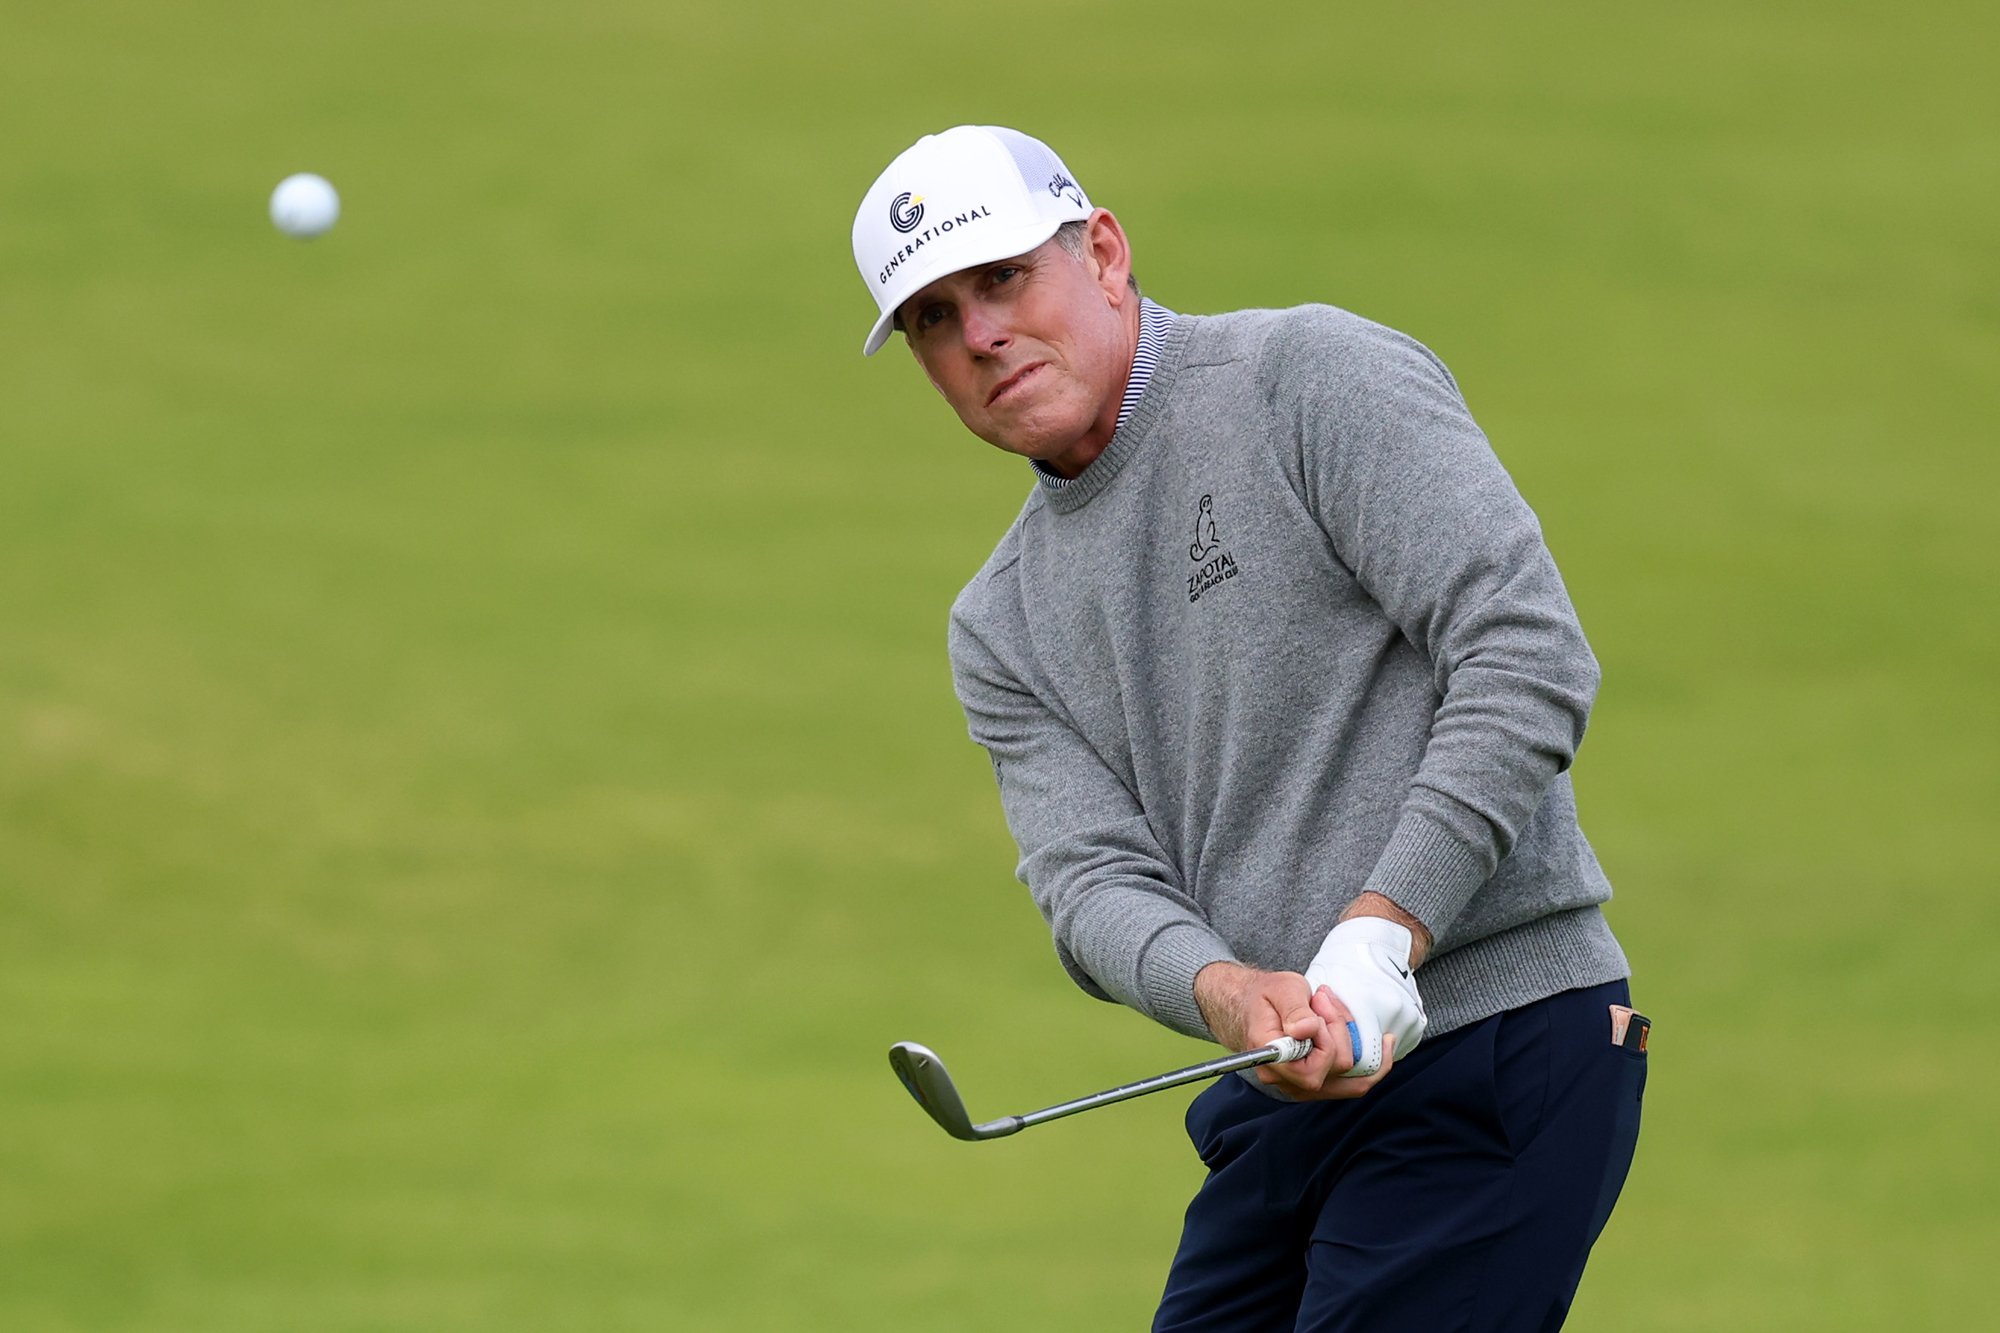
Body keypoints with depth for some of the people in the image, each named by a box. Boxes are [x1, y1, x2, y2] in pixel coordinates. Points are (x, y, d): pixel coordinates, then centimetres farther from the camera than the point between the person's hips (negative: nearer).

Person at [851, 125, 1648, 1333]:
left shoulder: (1315, 378, -4)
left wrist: (1377, 941, -21)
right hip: (1288, 1099, 8)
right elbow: (1094, 879, 3)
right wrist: (1226, 992, -21)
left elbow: (1528, 658, -14)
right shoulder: (1003, 629, 16)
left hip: (1505, 1044, -8)